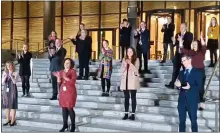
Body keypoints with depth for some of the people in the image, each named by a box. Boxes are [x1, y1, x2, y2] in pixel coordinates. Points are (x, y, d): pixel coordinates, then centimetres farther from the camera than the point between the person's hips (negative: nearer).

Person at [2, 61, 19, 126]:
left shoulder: (15, 73, -3)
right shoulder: (4, 73, 8)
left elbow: (14, 82, -14)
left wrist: (11, 75, -23)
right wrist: (5, 76, -12)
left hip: (13, 90, -5)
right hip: (6, 90, 5)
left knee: (13, 105, -3)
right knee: (6, 105, 8)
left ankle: (13, 120, 2)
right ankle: (8, 120, 17)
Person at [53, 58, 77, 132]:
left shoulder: (73, 71, -4)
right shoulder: (61, 71, 11)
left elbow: (73, 82, -15)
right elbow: (59, 82, 6)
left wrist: (66, 78, -25)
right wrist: (58, 77, -13)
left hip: (70, 92, -5)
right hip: (63, 92, 5)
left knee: (70, 108, -7)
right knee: (64, 108, 6)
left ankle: (73, 126, 4)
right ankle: (65, 125, 15)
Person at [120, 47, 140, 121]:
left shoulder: (136, 60, 1)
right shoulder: (124, 59, 11)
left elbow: (136, 70, -11)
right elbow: (121, 70, 6)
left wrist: (130, 63, -21)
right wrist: (125, 64, -11)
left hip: (133, 80, -3)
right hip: (125, 80, 3)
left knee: (133, 97, -1)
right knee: (126, 97, 6)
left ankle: (133, 114, 2)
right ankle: (126, 113, 10)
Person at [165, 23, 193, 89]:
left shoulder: (189, 35, -3)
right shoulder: (178, 35, 12)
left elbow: (188, 43, -19)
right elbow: (175, 44, 8)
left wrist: (181, 41, -32)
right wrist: (174, 42, -14)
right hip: (178, 54, 4)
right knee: (175, 70, 5)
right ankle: (172, 84, 7)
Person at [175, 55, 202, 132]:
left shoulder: (197, 72, -1)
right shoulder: (181, 73, 14)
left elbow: (199, 86, -9)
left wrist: (190, 87, -25)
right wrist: (178, 85, -8)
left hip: (192, 100, -5)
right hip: (182, 99, 5)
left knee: (193, 120, 2)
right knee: (182, 120, 10)